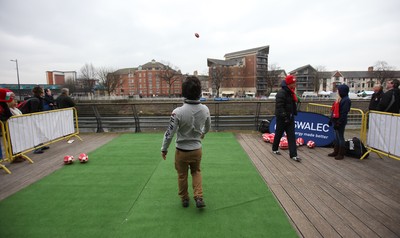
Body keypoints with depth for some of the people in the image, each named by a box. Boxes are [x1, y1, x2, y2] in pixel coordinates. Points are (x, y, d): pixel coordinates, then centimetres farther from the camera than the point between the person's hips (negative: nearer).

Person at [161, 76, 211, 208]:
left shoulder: (178, 112, -25)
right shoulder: (205, 109, -12)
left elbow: (169, 133, -18)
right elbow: (208, 127, 7)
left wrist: (164, 149, -1)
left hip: (182, 151, -2)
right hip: (197, 149, 3)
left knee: (182, 175, 20)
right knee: (196, 172, 27)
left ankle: (184, 199, 38)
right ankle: (199, 197, 19)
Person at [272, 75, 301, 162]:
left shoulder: (291, 93, 12)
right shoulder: (281, 93, -18)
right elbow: (279, 106, -24)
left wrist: (293, 114, 19)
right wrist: (284, 116, -27)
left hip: (290, 117, 8)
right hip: (282, 118, -8)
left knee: (292, 136, 3)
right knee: (279, 134, 8)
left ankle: (293, 155, 4)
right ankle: (274, 149, 29)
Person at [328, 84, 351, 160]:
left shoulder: (346, 100, -15)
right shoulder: (339, 99, 13)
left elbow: (344, 113, -20)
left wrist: (339, 123, -22)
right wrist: (331, 120, 16)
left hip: (340, 122, -9)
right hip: (335, 120, 9)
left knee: (340, 137, 0)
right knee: (336, 137, 15)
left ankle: (341, 154, 11)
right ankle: (336, 152, 24)